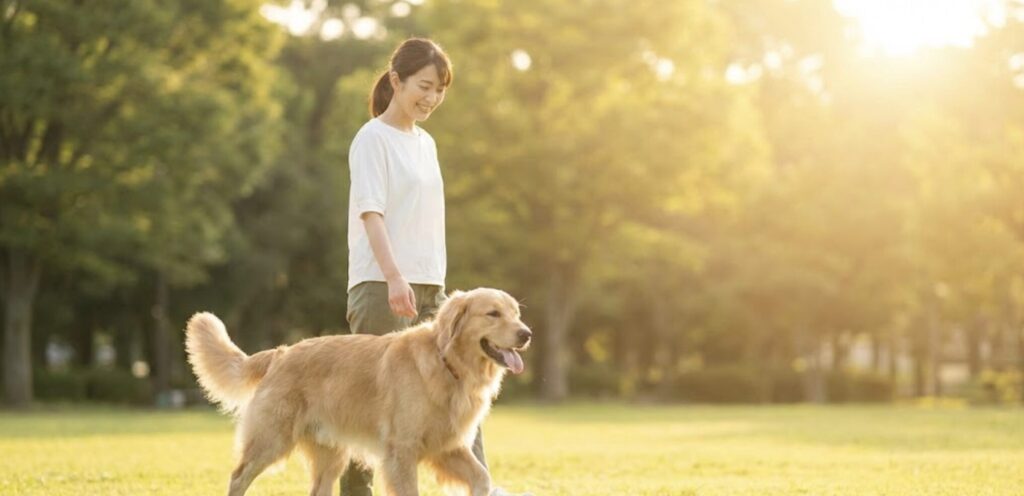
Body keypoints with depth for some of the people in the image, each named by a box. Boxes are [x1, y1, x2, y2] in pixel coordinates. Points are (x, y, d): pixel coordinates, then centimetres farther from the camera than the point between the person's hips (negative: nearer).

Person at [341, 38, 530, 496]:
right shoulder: (373, 139, -6)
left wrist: (437, 285, 17)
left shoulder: (425, 143, 17)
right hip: (382, 287, -7)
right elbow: (370, 212, -17)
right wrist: (394, 276, -28)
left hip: (429, 287, 7)